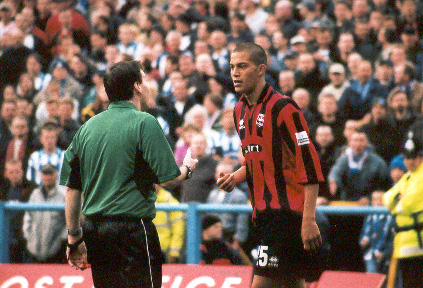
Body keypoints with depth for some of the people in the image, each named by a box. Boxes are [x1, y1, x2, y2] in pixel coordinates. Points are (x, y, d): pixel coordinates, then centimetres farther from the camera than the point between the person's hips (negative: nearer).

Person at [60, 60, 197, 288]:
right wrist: (187, 168, 12)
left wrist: (74, 239, 16)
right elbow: (168, 180, -10)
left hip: (93, 230, 7)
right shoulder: (144, 124, -8)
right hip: (132, 226, -6)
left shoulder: (86, 128, 10)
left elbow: (71, 188, 11)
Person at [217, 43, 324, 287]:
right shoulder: (241, 110, 14)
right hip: (264, 213, 8)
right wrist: (235, 177, 8)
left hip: (286, 212, -8)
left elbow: (309, 164, -16)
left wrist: (308, 220, -21)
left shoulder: (282, 107, -12)